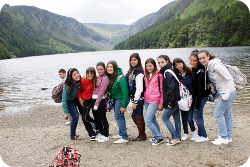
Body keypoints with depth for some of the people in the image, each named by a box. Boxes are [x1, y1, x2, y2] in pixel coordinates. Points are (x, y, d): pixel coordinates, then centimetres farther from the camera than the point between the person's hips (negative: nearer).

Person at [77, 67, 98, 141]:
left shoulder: (95, 80, -13)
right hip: (81, 100, 3)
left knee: (85, 117, -12)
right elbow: (79, 90, 1)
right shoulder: (83, 80, -12)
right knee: (85, 117, 10)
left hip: (88, 100, -2)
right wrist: (80, 98, -5)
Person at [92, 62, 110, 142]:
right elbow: (95, 89, 14)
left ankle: (106, 136, 14)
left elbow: (101, 92, -15)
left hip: (101, 101, -8)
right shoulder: (97, 77, 13)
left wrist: (96, 104, -17)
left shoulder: (105, 78, -11)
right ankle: (101, 133, 31)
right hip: (94, 99, 8)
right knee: (96, 118, 15)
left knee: (103, 118, 2)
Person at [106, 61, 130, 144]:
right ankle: (121, 133, 30)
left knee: (118, 117, -9)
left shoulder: (120, 78, -23)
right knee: (120, 116, 17)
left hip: (120, 99, -8)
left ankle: (124, 137, -3)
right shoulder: (110, 77, 1)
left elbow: (125, 92, -23)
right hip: (114, 99, 8)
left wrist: (123, 106, -23)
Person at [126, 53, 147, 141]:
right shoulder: (130, 71, 12)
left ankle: (142, 135, 14)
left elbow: (139, 88, -19)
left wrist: (135, 101, -19)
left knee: (137, 116, -2)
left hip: (139, 98, -9)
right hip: (134, 98, 9)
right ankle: (142, 134, 26)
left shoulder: (139, 73, -15)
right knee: (134, 116, 13)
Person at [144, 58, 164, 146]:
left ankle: (159, 138, 5)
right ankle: (157, 136, 27)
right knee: (153, 120, 13)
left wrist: (161, 103, -7)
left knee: (148, 121, -9)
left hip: (154, 101, -6)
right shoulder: (146, 74, 10)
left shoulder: (159, 75, -7)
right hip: (146, 100, 6)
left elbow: (162, 89, -6)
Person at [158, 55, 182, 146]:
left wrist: (171, 102, -21)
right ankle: (178, 137, 20)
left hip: (173, 101, -9)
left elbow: (171, 87, -23)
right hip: (175, 100, 9)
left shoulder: (167, 72, -15)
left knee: (165, 118, -2)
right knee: (176, 119, 12)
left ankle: (175, 137, 1)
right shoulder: (165, 72, 14)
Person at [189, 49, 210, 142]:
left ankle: (204, 136, 10)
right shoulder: (194, 69, 6)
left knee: (196, 116, -3)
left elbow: (200, 89, -23)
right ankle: (200, 135, 24)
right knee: (199, 116, 14)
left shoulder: (200, 72, -22)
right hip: (196, 95, 9)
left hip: (202, 96, -9)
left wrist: (197, 105, -20)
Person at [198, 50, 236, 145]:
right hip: (221, 92, 9)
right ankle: (228, 137, 25)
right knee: (227, 114, 15)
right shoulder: (208, 67, 4)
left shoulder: (216, 66, -22)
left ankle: (224, 138, 7)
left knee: (217, 113, -4)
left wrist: (226, 95, -22)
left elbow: (230, 79, -22)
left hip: (228, 92, -9)